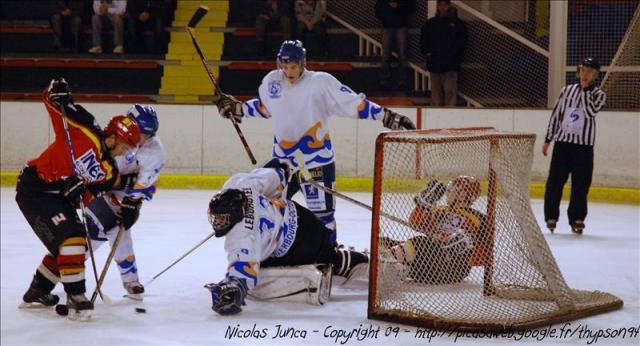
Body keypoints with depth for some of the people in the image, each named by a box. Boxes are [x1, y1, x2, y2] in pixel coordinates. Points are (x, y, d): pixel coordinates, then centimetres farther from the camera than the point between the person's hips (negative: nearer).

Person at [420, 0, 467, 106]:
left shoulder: (458, 23, 4)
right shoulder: (430, 23, 14)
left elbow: (462, 42, 1)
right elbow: (423, 40, 17)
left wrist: (454, 55, -8)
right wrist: (427, 53, 3)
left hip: (450, 64, -3)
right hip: (434, 63, 3)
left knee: (450, 90, -8)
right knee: (436, 90, 8)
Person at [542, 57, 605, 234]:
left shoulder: (599, 95, 1)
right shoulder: (567, 90, 6)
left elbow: (591, 112, -18)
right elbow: (556, 115, 10)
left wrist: (585, 90, -12)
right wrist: (548, 140, 9)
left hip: (584, 145, -1)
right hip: (562, 141, 1)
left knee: (580, 185, 1)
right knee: (554, 181, 0)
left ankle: (577, 218, 10)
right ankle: (551, 216, 9)